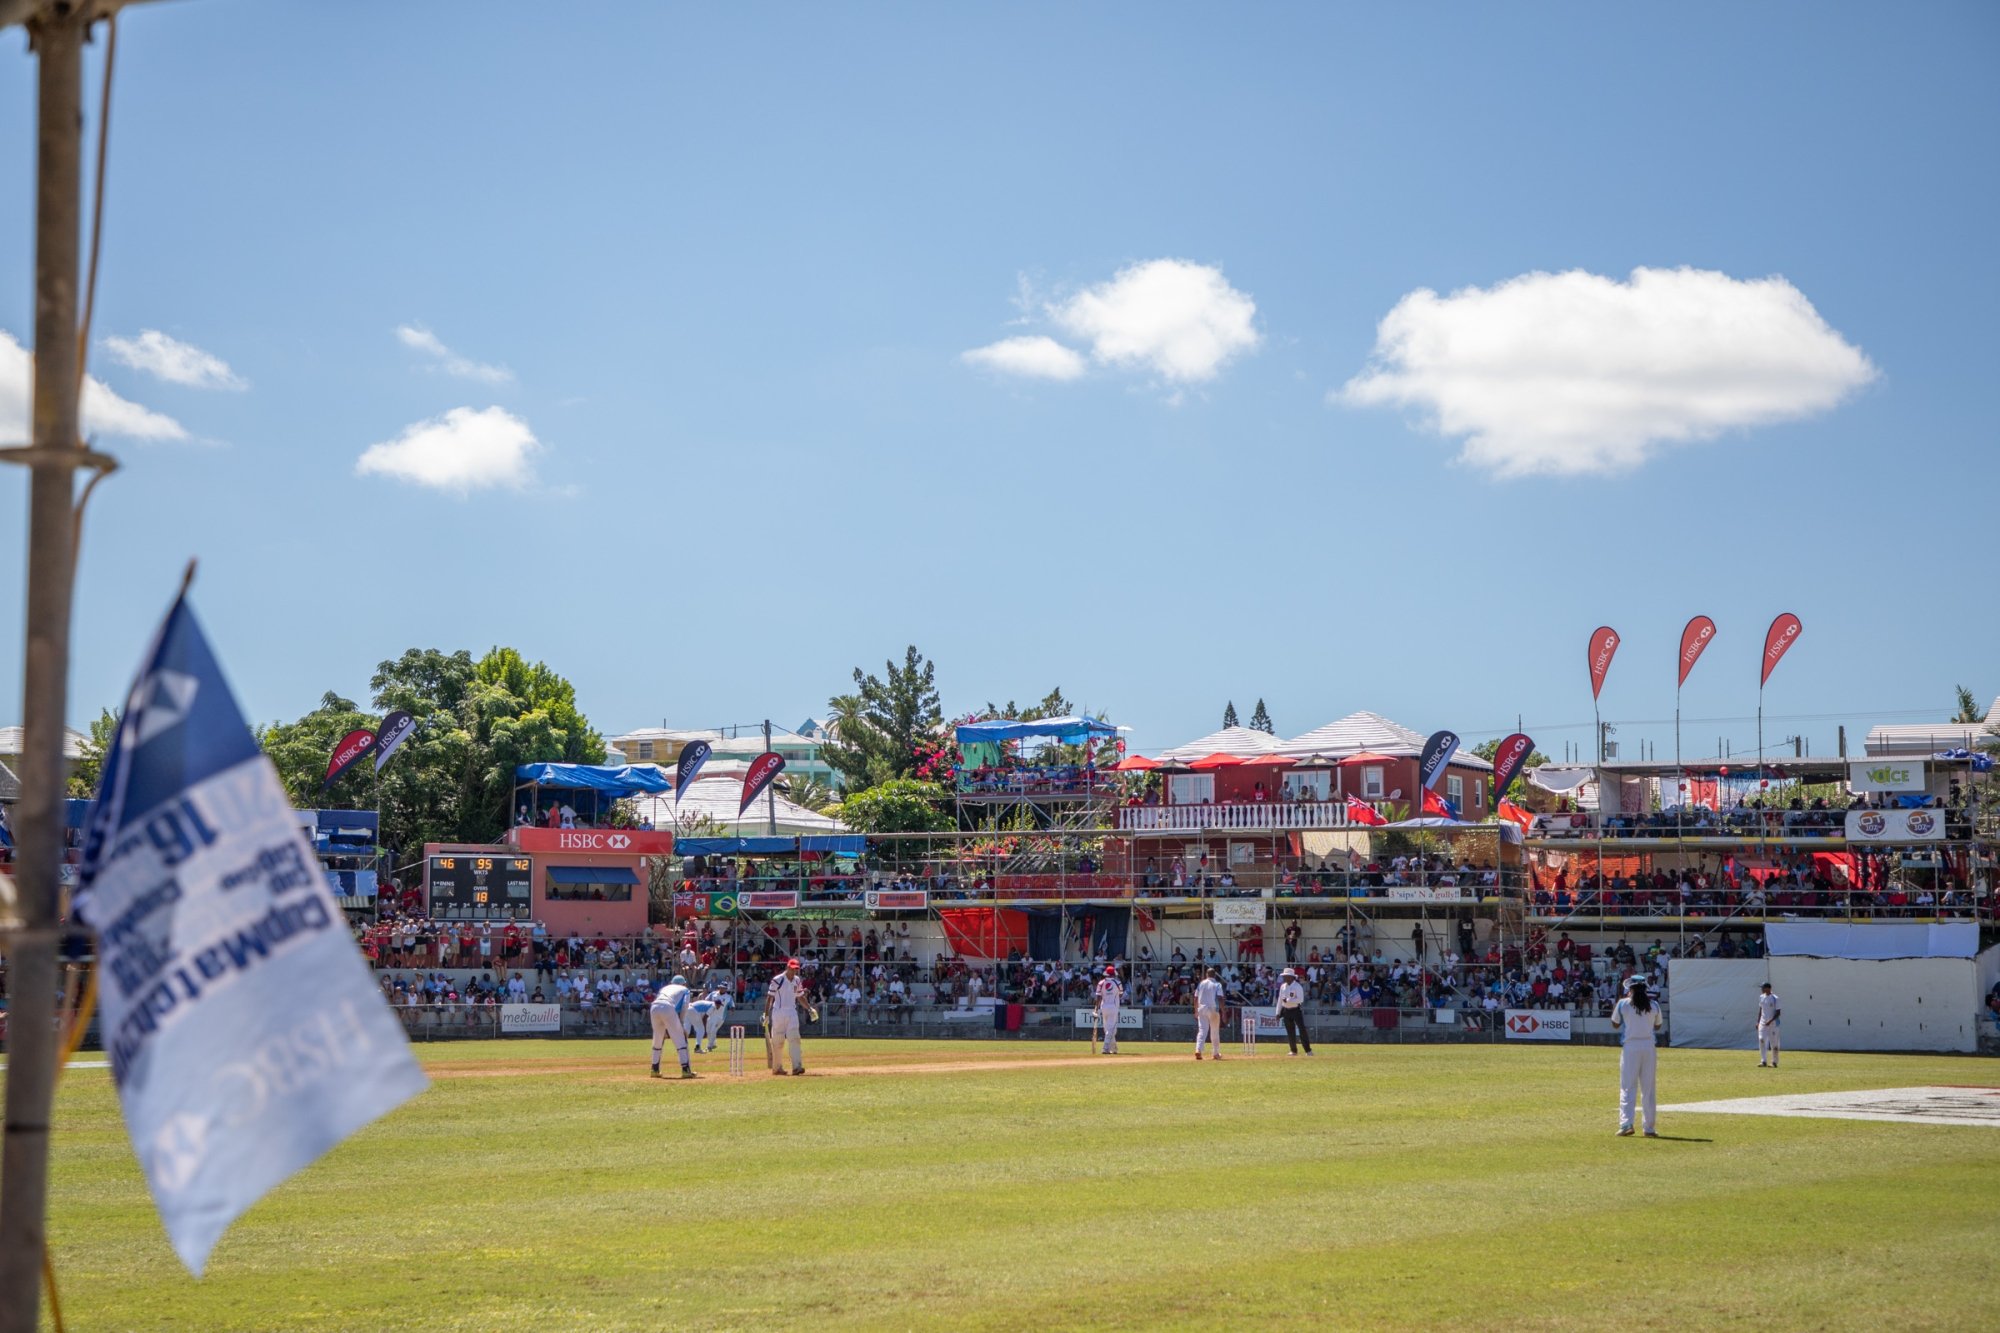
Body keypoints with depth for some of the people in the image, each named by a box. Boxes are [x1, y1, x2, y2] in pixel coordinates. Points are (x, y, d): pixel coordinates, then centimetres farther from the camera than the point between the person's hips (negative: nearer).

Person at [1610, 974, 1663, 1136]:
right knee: (1649, 1089, 8)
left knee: (1627, 1088, 0)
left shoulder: (1623, 1004, -2)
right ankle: (1650, 1128, 9)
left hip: (1630, 1047, -2)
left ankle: (1626, 1124, -14)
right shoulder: (1654, 1005, 4)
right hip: (1649, 1047, 2)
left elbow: (1615, 1024, 11)